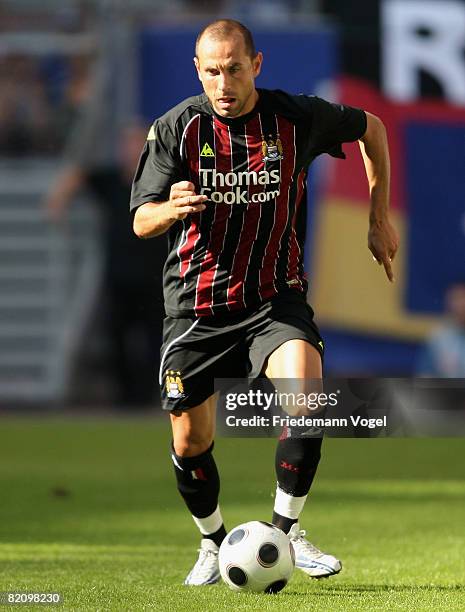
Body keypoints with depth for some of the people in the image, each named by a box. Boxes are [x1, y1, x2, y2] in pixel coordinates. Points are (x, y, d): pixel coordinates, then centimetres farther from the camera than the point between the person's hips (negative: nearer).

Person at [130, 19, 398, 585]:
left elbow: (371, 128, 13)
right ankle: (213, 543, 31)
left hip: (276, 299, 0)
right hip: (196, 306, 1)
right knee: (191, 444, 3)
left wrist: (379, 219, 13)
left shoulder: (297, 118, -7)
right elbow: (141, 221, -8)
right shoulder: (176, 128, -8)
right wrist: (173, 208, -32)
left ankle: (286, 530, -8)